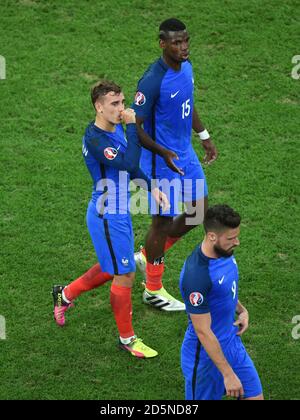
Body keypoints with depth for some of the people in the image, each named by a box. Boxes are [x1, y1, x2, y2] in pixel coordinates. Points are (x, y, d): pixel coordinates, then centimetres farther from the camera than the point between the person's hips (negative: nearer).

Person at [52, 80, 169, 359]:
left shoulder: (116, 128, 3)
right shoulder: (95, 139, -26)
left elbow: (129, 166, 18)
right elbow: (129, 164, -36)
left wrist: (152, 187, 11)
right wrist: (132, 126, -32)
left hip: (119, 212, 9)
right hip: (107, 217, -9)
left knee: (112, 270, 24)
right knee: (125, 276, 1)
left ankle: (66, 294, 44)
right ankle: (127, 338, 17)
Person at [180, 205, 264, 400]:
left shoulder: (224, 252, -5)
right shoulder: (196, 275, -31)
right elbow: (203, 332, -26)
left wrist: (241, 309, 0)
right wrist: (228, 374, -21)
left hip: (233, 344, 8)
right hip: (206, 354, -8)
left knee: (255, 396, 10)